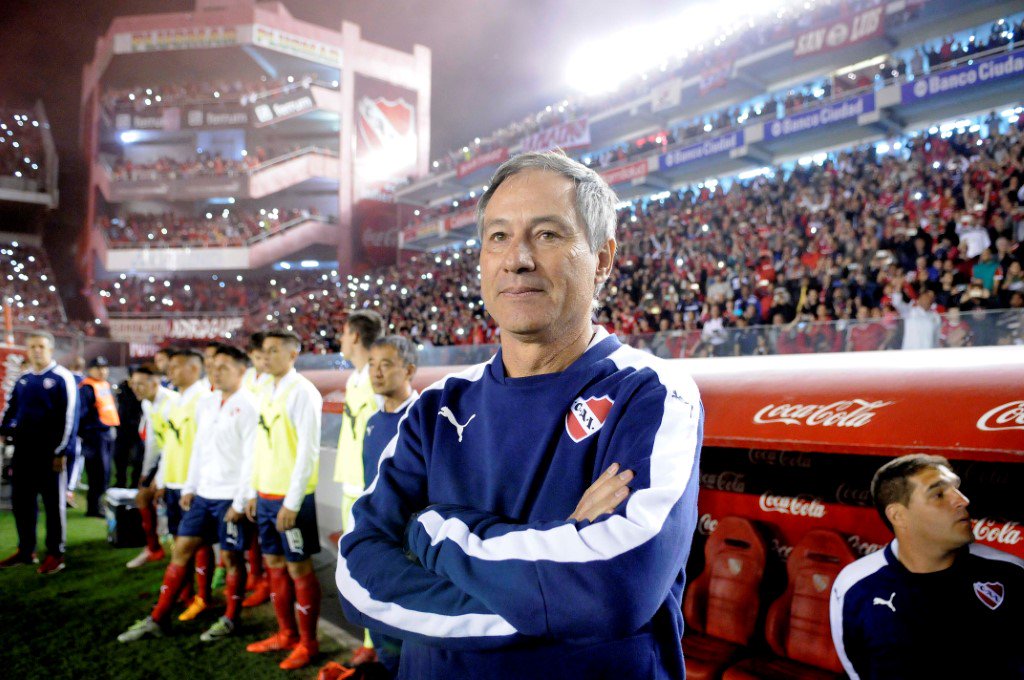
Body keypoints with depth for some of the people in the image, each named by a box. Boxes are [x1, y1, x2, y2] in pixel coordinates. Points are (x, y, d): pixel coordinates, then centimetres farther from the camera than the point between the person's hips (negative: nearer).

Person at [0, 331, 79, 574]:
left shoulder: (62, 378, -8)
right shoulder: (23, 379, 11)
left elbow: (70, 415, -12)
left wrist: (62, 451, -15)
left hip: (50, 451, -6)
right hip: (23, 449, 6)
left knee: (53, 503, 2)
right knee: (21, 501, 13)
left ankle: (56, 554, 12)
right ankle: (26, 550, 26)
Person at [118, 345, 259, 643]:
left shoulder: (248, 406, -13)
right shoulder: (206, 403, 10)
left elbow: (251, 458, -16)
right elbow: (198, 447, 17)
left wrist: (240, 502, -17)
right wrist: (189, 488, 12)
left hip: (230, 497, -7)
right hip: (203, 494, 7)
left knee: (231, 556, 4)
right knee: (181, 549, 11)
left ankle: (231, 619, 21)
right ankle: (157, 619, 21)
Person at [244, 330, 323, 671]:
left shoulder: (302, 392, -13)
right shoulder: (266, 392, 11)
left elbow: (308, 451, -17)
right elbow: (260, 446, 16)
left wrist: (292, 502, -17)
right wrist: (253, 491, 14)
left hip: (290, 498, -8)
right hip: (266, 495, 8)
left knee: (298, 568, 3)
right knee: (274, 564, 15)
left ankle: (307, 642, 16)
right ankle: (286, 634, 29)